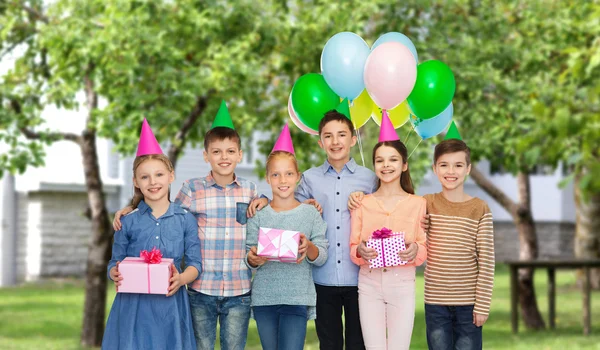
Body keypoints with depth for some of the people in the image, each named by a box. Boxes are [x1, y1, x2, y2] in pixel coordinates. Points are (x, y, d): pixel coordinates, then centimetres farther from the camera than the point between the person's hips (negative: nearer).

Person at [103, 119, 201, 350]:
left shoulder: (185, 220, 4)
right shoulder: (128, 222, 4)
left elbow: (195, 263, 4)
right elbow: (115, 263, 8)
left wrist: (181, 279, -17)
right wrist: (115, 274, -15)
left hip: (170, 305, 0)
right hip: (133, 307, 0)